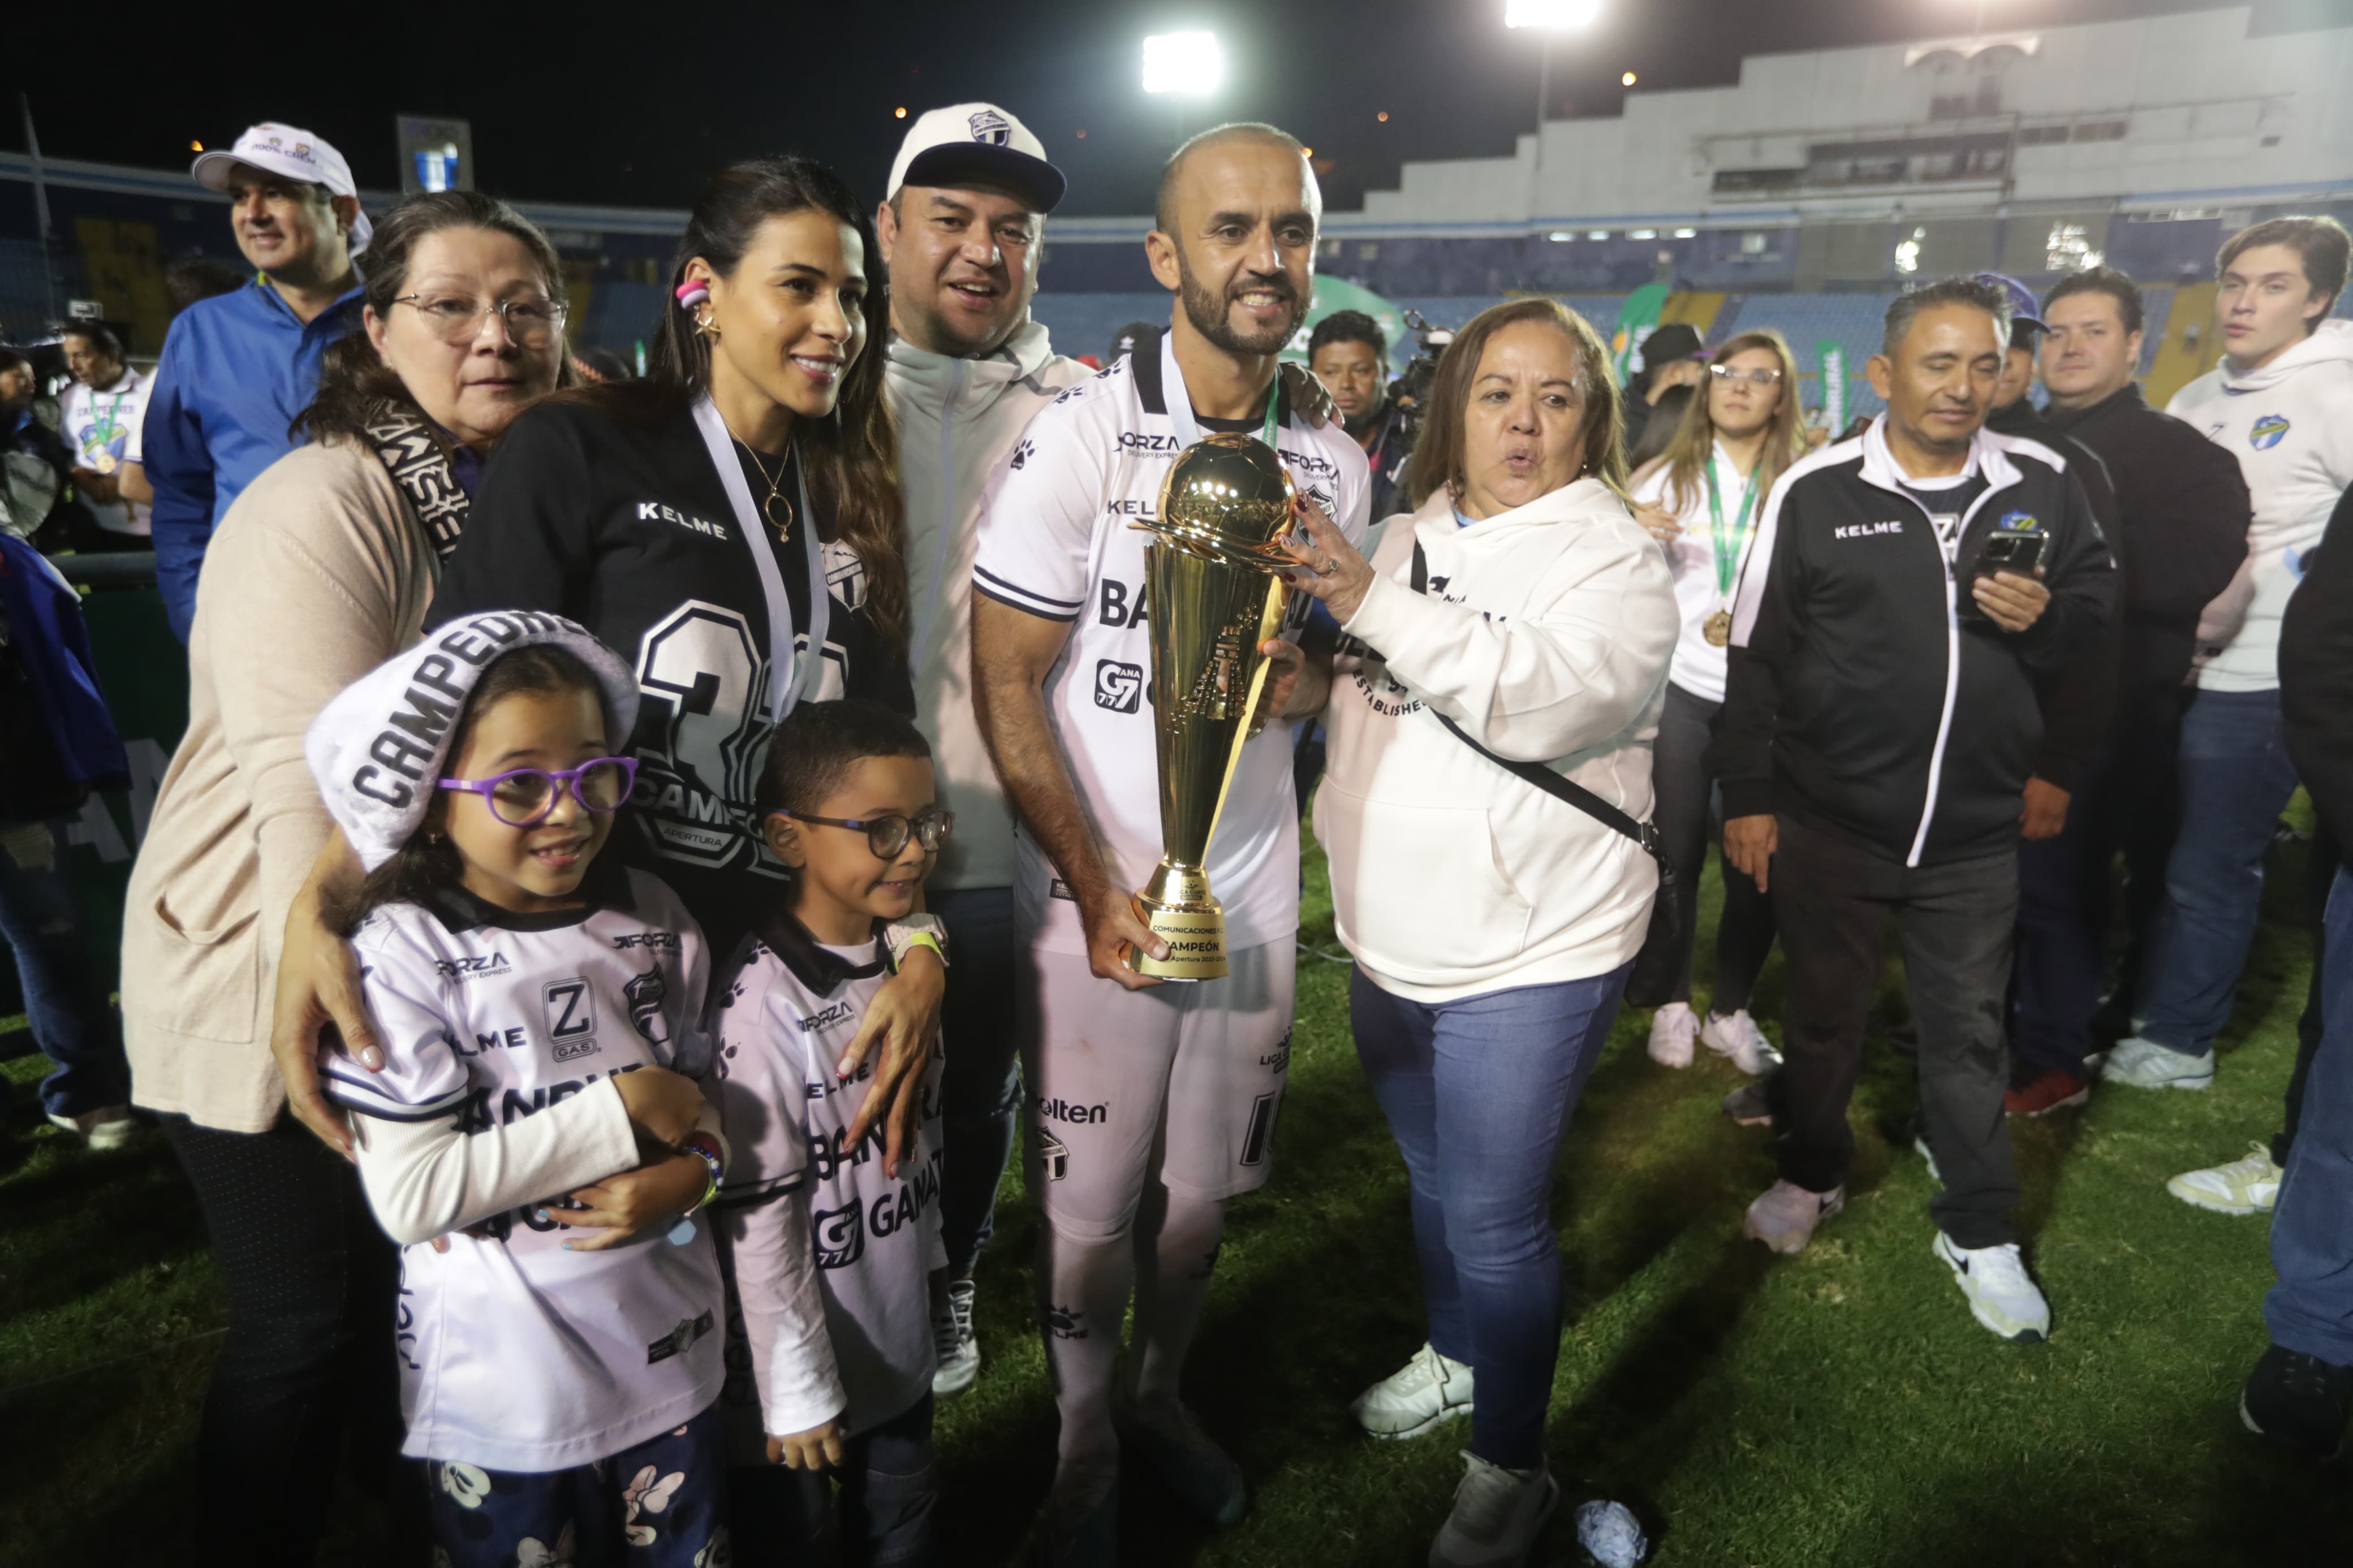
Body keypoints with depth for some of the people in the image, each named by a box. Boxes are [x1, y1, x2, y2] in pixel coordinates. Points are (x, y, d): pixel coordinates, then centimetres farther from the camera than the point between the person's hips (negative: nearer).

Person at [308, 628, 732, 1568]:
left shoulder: (650, 918, -2)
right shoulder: (403, 951, -16)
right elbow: (410, 1196, -21)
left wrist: (692, 1171, -16)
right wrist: (623, 1108, -21)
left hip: (666, 1354, 4)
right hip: (501, 1389, -4)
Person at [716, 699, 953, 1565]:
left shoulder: (903, 959, -5)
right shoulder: (767, 1003, -27)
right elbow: (759, 1215, -22)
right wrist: (797, 1389, -15)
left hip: (904, 1335, 7)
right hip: (811, 1355, -6)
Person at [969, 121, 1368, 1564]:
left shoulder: (1336, 466, 4)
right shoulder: (1080, 439, -11)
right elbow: (1007, 688, -10)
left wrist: (1304, 671, -10)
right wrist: (1100, 893, -15)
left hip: (1255, 888, 4)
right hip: (1097, 891, -3)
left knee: (1205, 1184, 14)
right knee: (1089, 1199, 7)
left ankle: (1164, 1394, 40)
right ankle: (1085, 1451, 31)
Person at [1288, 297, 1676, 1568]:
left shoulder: (1615, 560, -10)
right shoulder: (1415, 535, 9)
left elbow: (1538, 694, -30)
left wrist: (1372, 602, -35)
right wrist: (1321, 667, 1)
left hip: (1528, 955, -6)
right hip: (1390, 937, 7)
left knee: (1496, 1217, 2)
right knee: (1433, 1176, 24)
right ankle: (1454, 1354, 48)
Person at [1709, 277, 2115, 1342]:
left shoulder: (2042, 485, 1)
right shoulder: (1815, 492, -7)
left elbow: (2099, 604, 11)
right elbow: (1756, 652, -3)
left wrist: (2048, 620, -13)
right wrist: (1747, 795, -4)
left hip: (1976, 827, 2)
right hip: (1827, 820, -1)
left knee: (1969, 1028, 13)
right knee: (1824, 1013, 16)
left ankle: (1980, 1231, 30)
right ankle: (1811, 1172, 39)